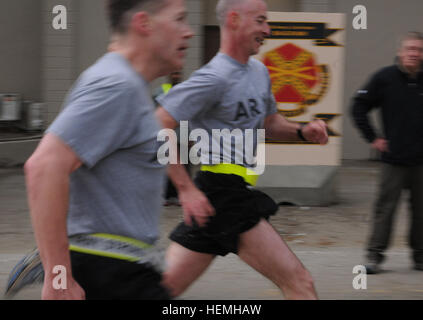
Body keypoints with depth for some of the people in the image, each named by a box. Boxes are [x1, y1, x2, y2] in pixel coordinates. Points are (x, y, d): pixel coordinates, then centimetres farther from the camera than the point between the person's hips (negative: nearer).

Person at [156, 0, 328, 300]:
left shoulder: (259, 71, 15)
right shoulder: (215, 78, -14)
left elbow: (270, 122, 30)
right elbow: (158, 127, -17)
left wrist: (302, 131, 9)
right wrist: (186, 189, -19)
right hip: (224, 195, -9)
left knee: (165, 289, 9)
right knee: (300, 283, -7)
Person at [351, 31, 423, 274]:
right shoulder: (385, 78, -2)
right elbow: (359, 107, 5)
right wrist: (373, 137, 1)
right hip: (394, 158, -2)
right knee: (385, 207, -1)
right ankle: (375, 256, 5)